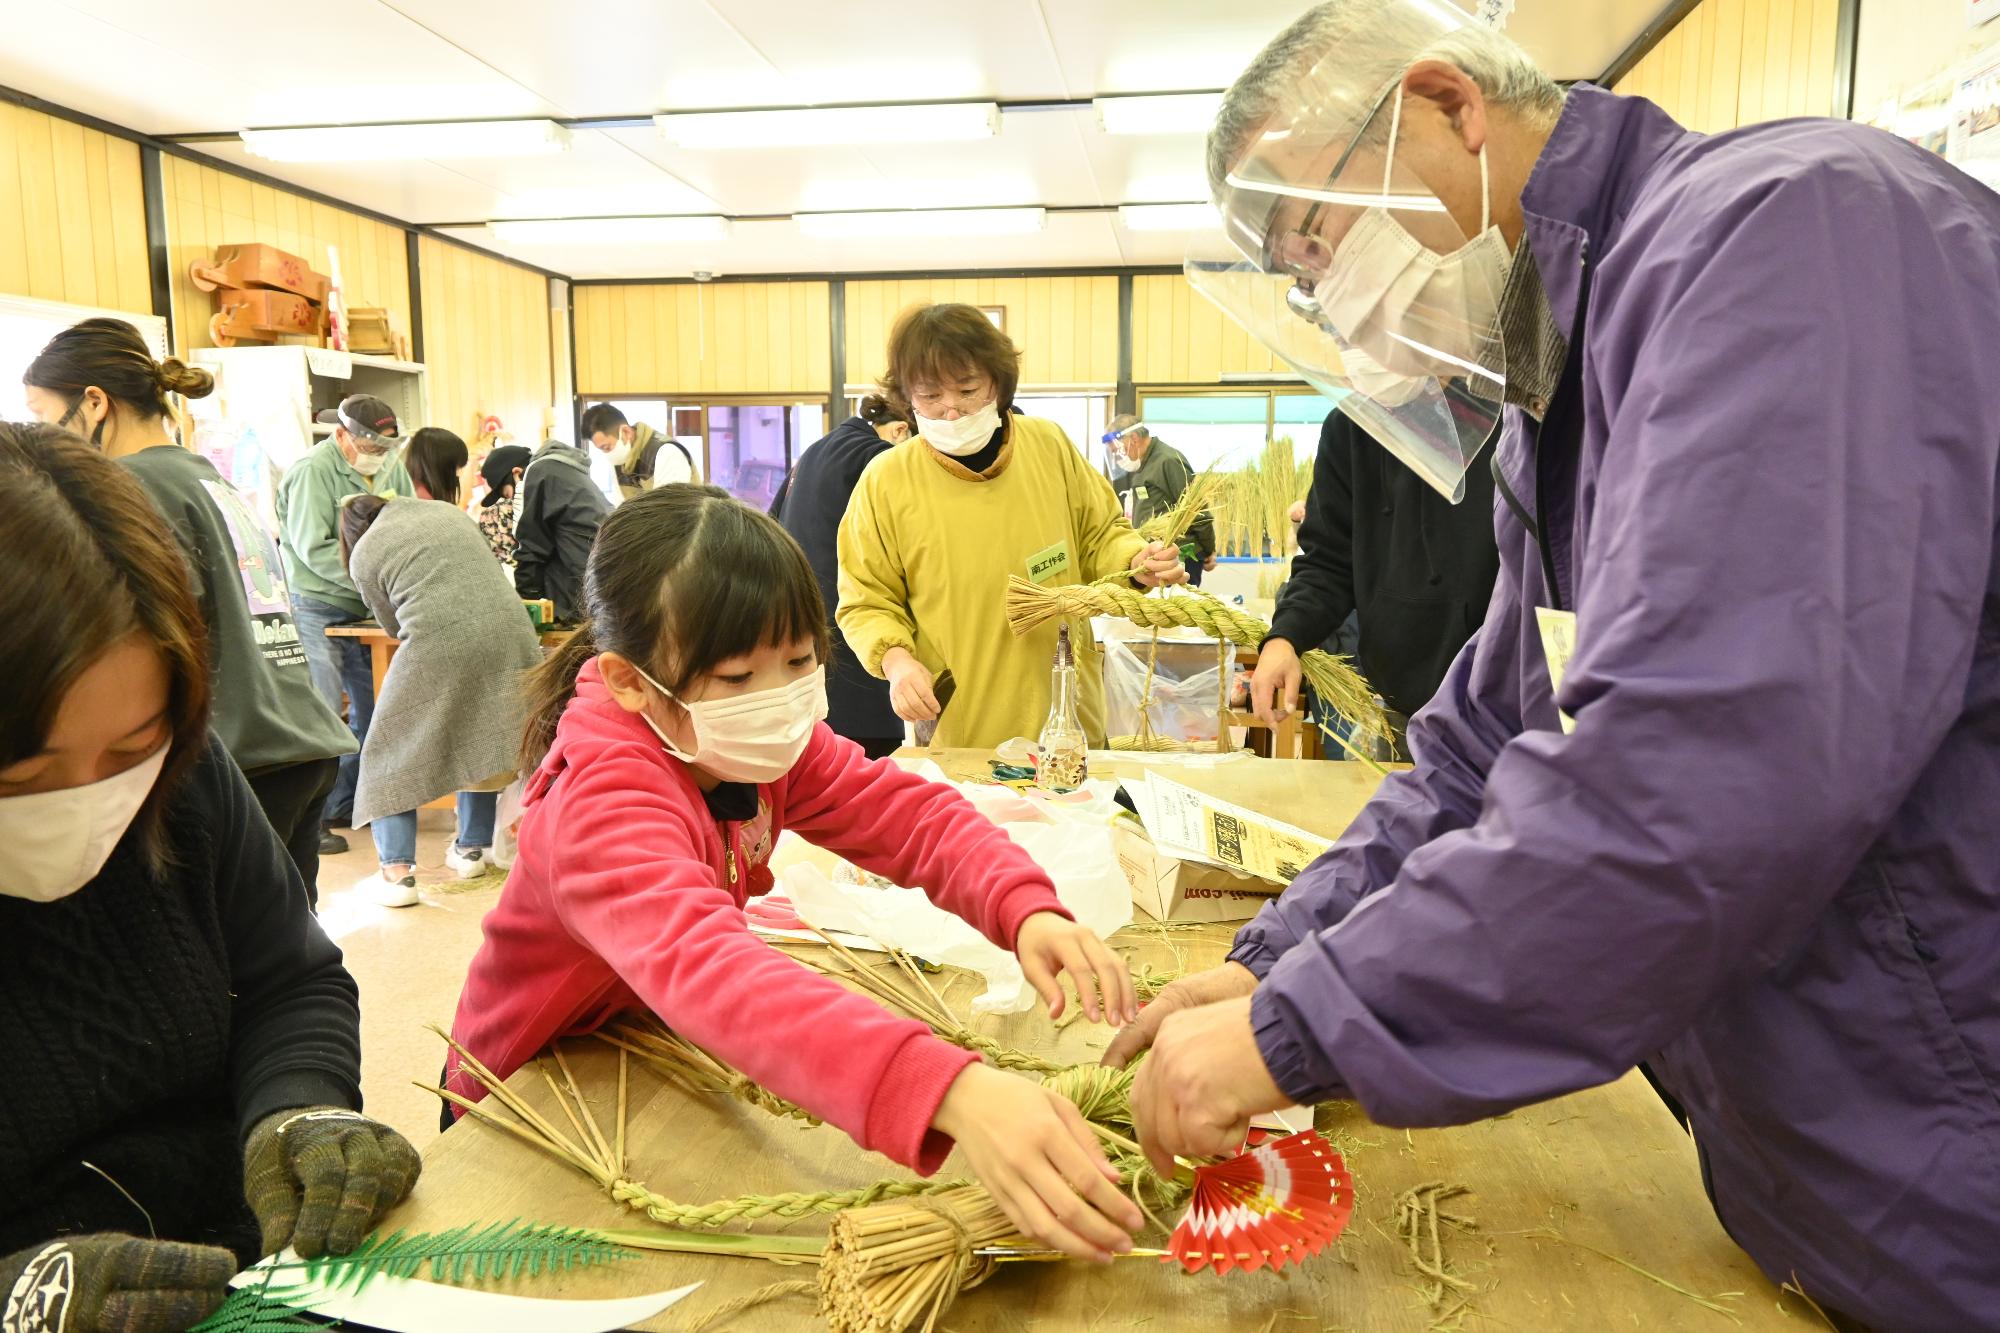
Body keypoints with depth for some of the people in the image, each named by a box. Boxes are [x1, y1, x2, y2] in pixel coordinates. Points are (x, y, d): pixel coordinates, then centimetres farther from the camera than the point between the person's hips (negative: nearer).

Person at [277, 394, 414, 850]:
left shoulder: (391, 468, 6)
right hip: (317, 607, -7)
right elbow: (313, 549, -19)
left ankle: (346, 804, 24)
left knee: (372, 706, 11)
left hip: (364, 607, 7)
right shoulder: (313, 470, -14)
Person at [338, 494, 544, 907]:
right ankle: (472, 847, 29)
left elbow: (393, 625, 19)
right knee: (479, 740, 21)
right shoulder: (446, 510, 23)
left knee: (394, 751, 11)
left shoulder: (363, 554, 12)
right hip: (509, 632, 4)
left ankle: (396, 870, 6)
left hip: (439, 647, -4)